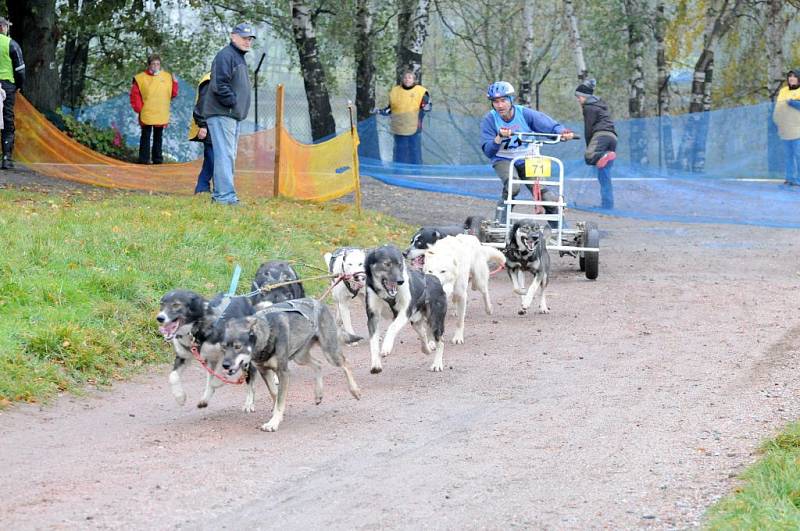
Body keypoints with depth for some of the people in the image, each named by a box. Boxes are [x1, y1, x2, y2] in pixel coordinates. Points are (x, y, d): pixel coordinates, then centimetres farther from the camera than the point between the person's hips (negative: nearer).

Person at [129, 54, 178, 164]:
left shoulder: (167, 77, 8)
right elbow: (135, 94, -3)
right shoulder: (141, 78, -4)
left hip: (161, 116, 3)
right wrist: (138, 108, -9)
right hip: (146, 114, -3)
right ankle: (144, 158, 1)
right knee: (146, 136, -1)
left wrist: (174, 83, -8)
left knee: (158, 136, 10)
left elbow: (173, 93, 8)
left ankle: (157, 158, 16)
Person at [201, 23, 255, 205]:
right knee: (225, 156, -14)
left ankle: (219, 194, 19)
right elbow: (220, 86, -22)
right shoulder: (226, 56, -12)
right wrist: (233, 102, -18)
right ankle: (225, 195, -17)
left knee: (229, 157, 13)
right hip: (222, 114, -11)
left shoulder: (240, 58, 22)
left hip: (234, 115, 11)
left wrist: (240, 109, 15)